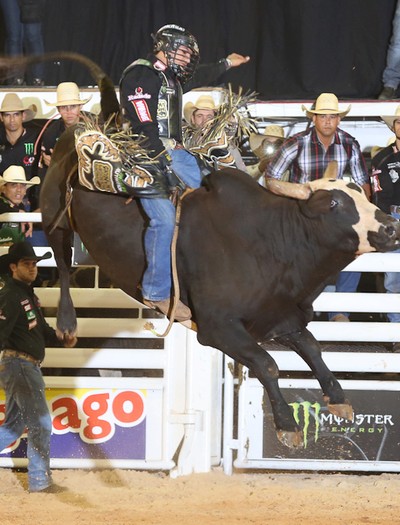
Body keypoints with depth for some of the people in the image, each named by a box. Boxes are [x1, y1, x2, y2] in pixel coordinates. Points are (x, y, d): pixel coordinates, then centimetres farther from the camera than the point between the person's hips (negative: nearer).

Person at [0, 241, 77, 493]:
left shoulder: (28, 294, 16)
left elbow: (42, 329, 23)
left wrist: (62, 339, 6)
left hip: (29, 367, 10)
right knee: (40, 424, -6)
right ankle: (40, 481, 0)